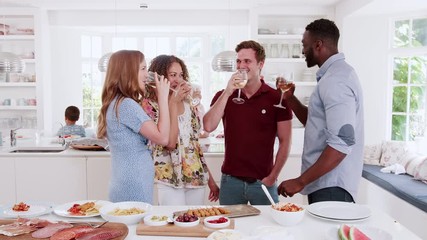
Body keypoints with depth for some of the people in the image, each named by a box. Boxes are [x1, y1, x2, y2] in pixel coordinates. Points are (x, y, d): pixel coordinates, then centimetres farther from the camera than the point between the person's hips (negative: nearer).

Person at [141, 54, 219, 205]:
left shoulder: (189, 104, 8)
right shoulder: (150, 105, -8)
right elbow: (170, 143, -20)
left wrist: (211, 180, 16)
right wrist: (172, 103, -19)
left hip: (198, 177, 5)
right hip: (170, 179, -5)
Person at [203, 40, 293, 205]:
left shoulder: (276, 98, -4)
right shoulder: (224, 96, 4)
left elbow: (285, 142, -2)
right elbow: (208, 127, -11)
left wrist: (273, 177, -7)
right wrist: (227, 92, -15)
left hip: (263, 181, -2)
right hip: (230, 180, 2)